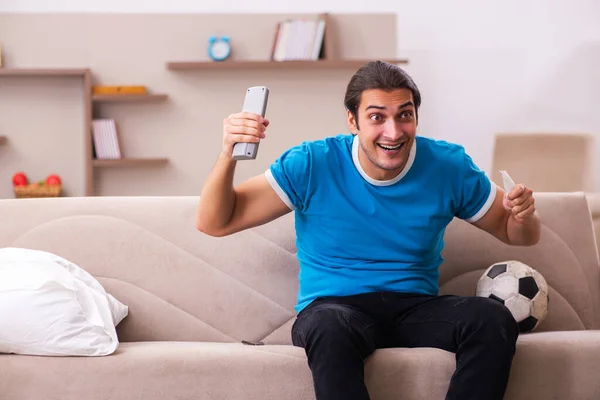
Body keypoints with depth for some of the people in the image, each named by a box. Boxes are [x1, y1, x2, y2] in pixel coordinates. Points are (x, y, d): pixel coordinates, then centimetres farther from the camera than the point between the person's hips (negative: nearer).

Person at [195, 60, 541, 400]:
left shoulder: (448, 166, 1)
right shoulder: (312, 165, -6)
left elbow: (514, 234, 13)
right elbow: (214, 223, -6)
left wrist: (524, 215, -13)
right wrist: (228, 155, -25)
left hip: (417, 309, 3)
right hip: (334, 307, -3)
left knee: (495, 321, -27)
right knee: (329, 329, -39)